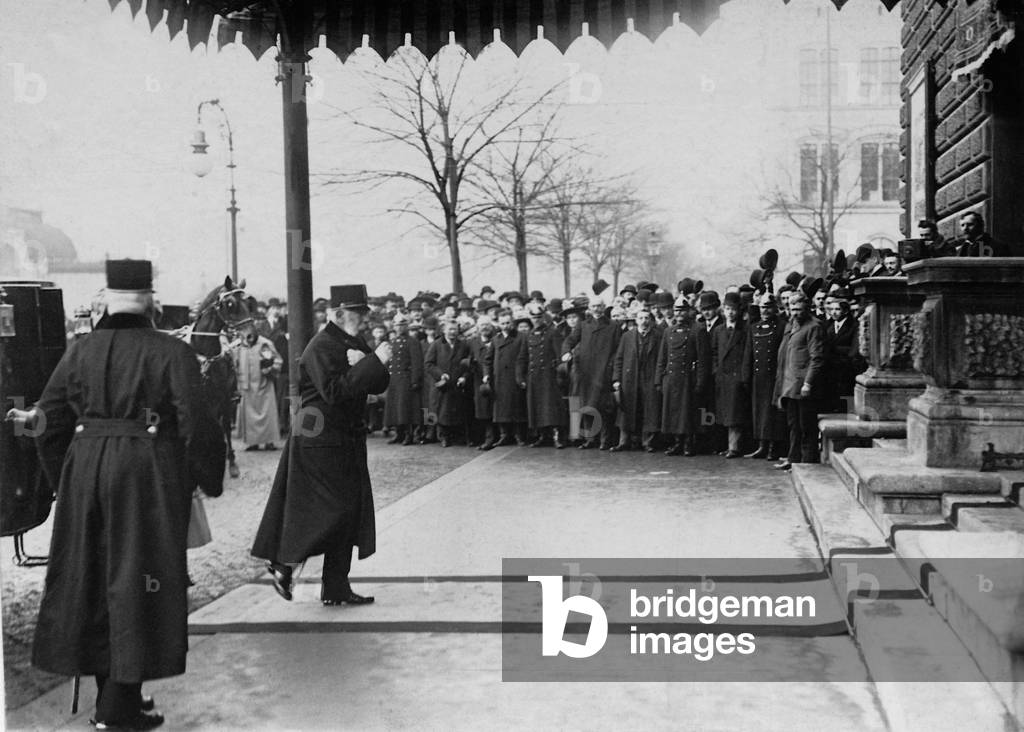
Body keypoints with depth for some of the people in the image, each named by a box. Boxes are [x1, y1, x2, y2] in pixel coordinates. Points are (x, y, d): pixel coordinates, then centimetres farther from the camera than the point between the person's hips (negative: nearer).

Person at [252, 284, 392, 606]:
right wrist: (373, 362, -27)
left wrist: (363, 363, -13)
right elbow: (334, 391, -27)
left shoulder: (356, 344, 12)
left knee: (349, 512, 8)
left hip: (348, 440, 9)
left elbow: (378, 386, 6)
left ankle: (336, 589, 15)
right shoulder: (321, 347, -15)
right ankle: (283, 563, 11)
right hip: (319, 440, -9)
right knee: (333, 508, -7)